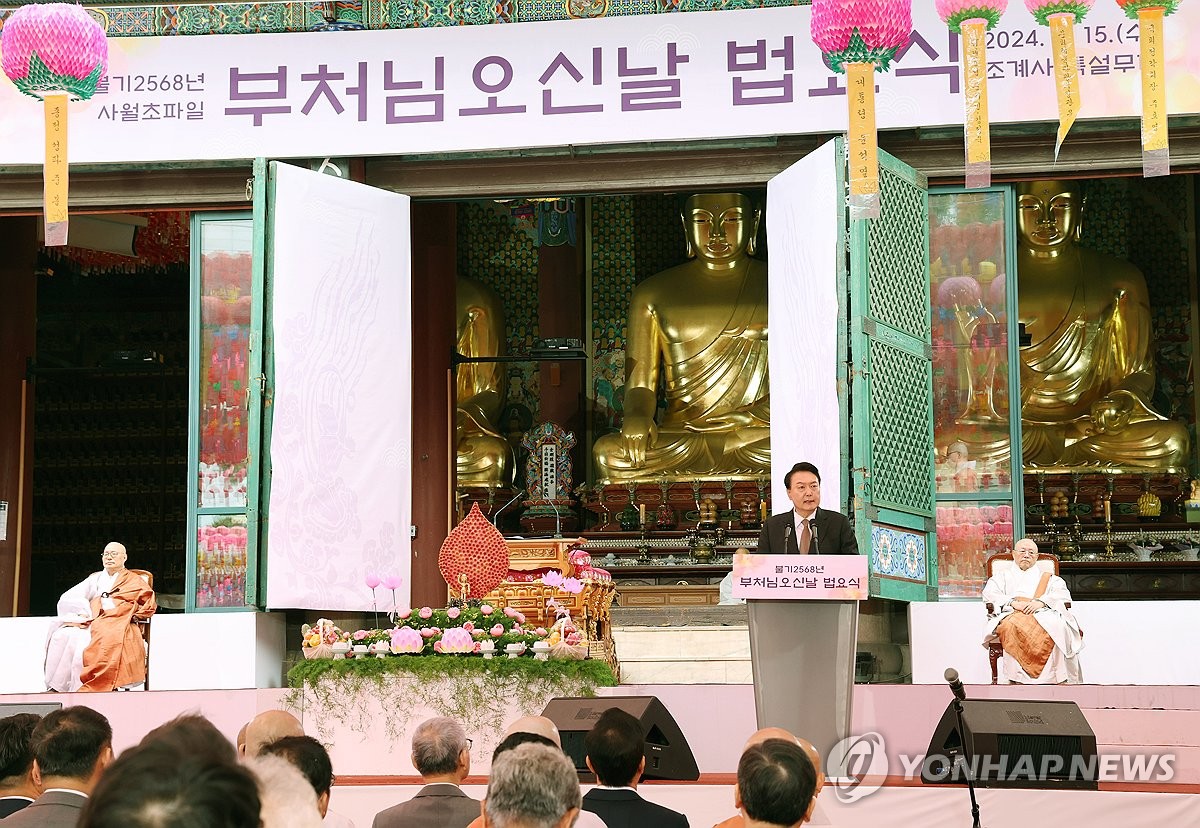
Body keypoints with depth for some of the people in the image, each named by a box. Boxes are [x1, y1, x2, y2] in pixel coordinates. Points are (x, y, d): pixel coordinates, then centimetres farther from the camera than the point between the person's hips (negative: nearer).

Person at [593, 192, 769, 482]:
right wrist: (637, 416, -15)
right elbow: (640, 385, 9)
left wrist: (746, 418, -13)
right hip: (677, 434, 1)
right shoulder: (653, 294, 11)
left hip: (759, 435, -1)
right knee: (610, 453, -31)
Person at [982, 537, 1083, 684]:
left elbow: (1063, 594, 12)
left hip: (1043, 614, 1)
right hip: (1011, 615, -1)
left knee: (1056, 628, -37)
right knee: (1014, 627, -41)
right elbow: (989, 594, 11)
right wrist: (1013, 603, -7)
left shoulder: (1047, 577, 31)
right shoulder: (1003, 576, 30)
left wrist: (1041, 602, -9)